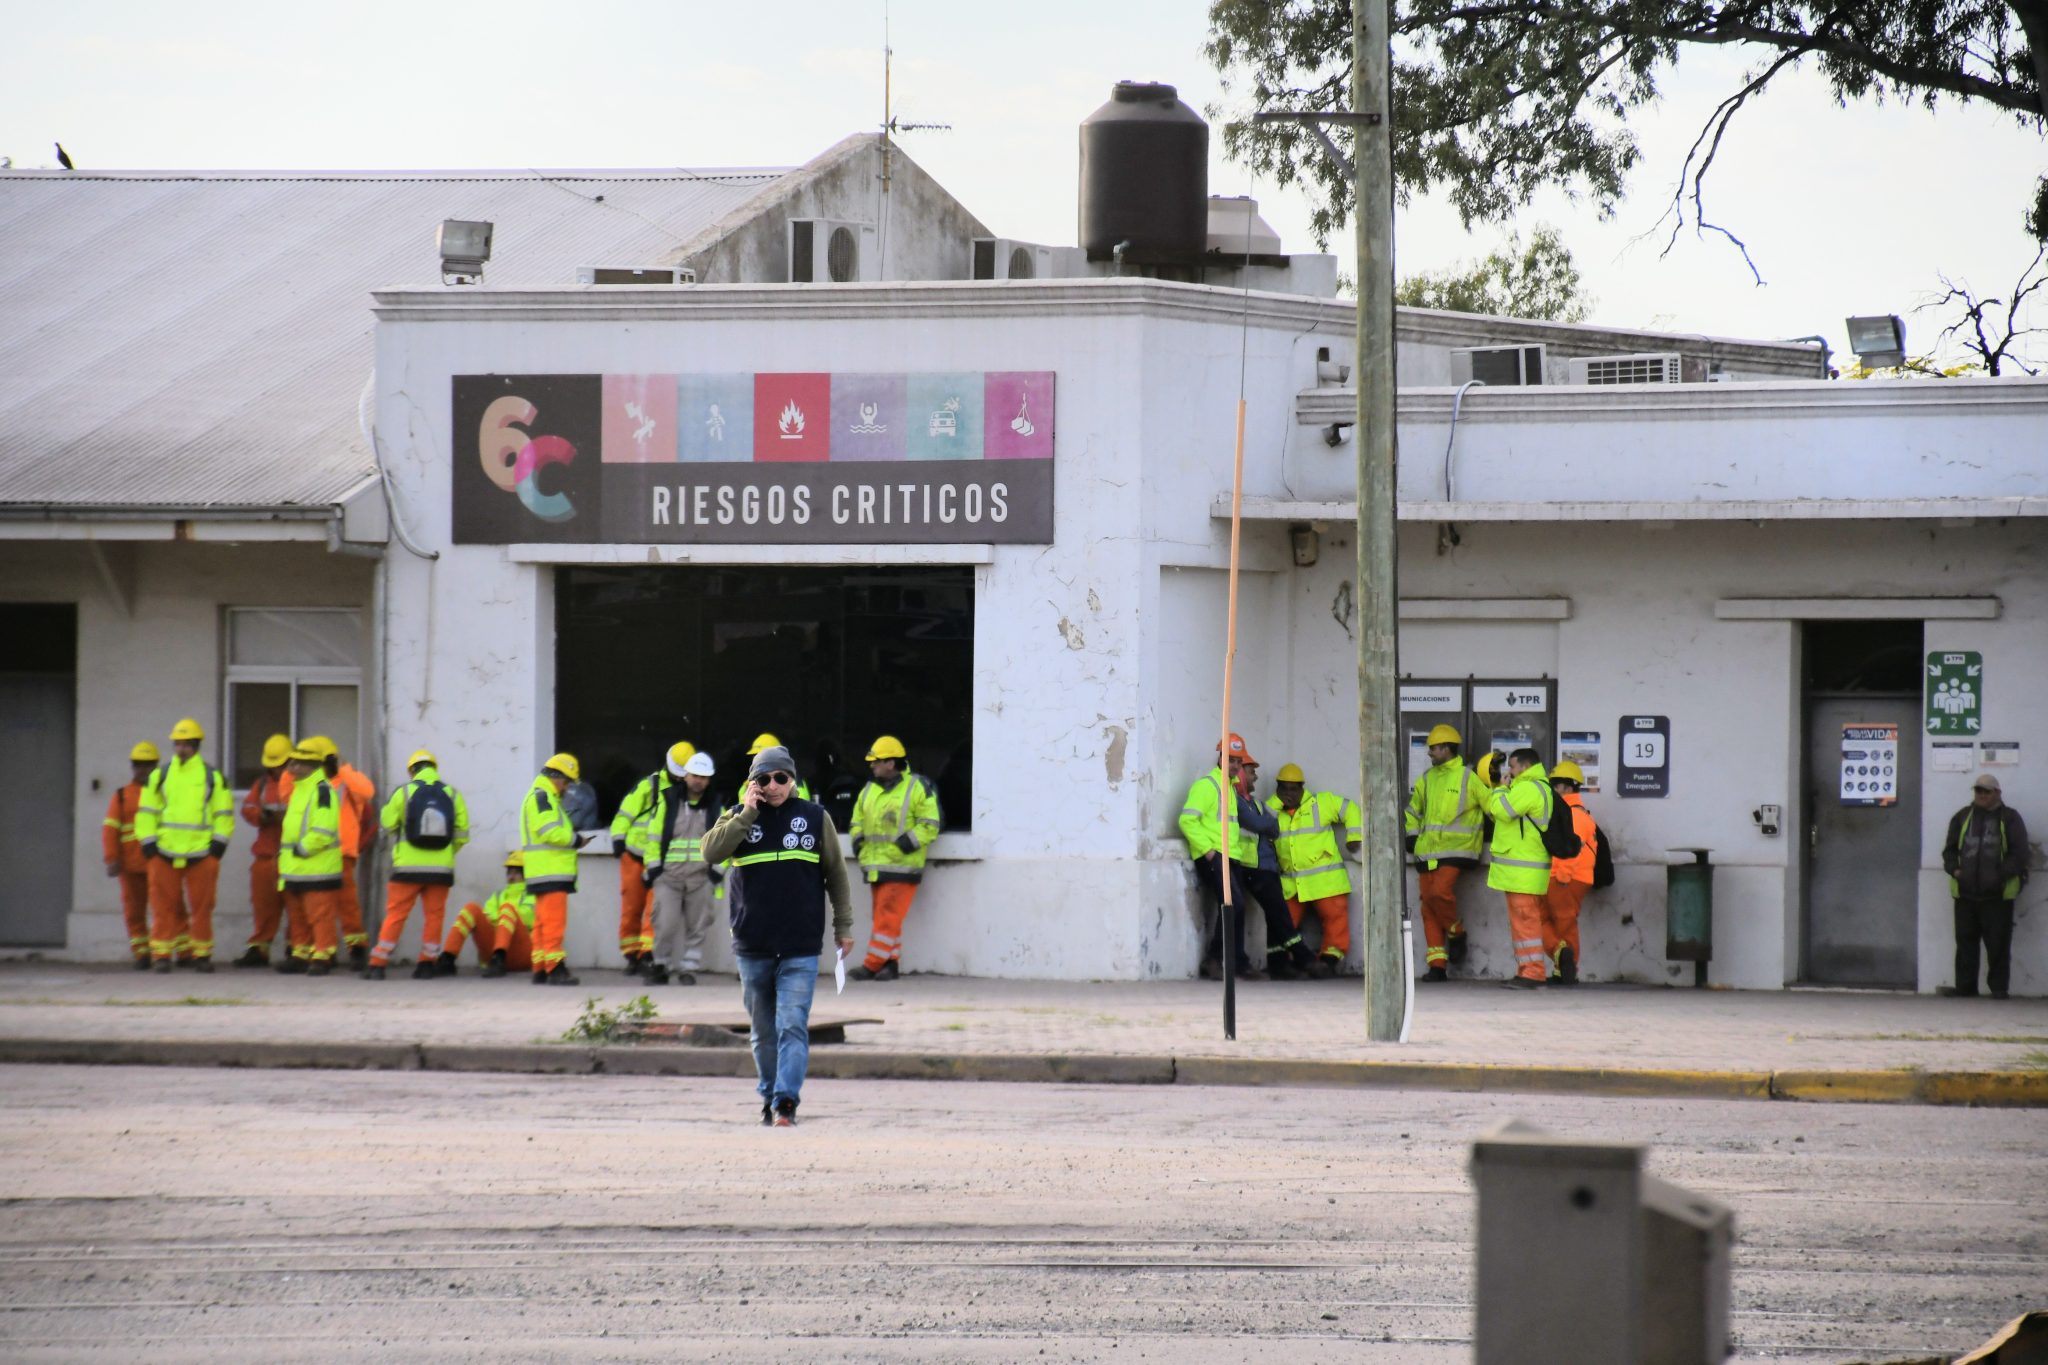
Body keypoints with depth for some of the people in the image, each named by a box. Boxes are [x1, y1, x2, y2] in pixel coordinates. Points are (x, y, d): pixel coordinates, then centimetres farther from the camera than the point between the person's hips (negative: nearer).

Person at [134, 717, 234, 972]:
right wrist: (149, 844, 1)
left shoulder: (213, 777, 7)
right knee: (164, 906, -2)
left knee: (202, 907, 2)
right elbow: (146, 813, 10)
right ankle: (161, 955, 2)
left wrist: (218, 844, -1)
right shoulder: (159, 776, 9)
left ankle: (202, 954, 11)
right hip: (165, 853, 1)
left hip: (201, 853, -1)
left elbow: (224, 814, 8)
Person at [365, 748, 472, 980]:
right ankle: (426, 964, 10)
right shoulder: (452, 795, 3)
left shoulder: (404, 792, -3)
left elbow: (387, 823, 1)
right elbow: (462, 833, 4)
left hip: (408, 866, -1)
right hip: (441, 867, 1)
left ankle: (378, 965, -1)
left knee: (395, 915, 2)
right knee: (434, 915, 11)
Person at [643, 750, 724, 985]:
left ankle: (689, 969, 10)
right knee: (665, 923, -8)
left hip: (701, 876, 2)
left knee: (698, 926, 1)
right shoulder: (667, 801, 5)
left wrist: (717, 869, -1)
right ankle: (660, 966, 6)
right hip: (669, 874, -2)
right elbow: (654, 835, 6)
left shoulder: (715, 807, 10)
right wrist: (653, 866, -1)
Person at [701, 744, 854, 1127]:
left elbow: (836, 874, 11)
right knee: (763, 1032, 10)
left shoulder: (815, 818, 5)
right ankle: (769, 1097, 23)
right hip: (752, 947, 2)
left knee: (793, 1027, -13)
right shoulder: (738, 818, 6)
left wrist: (843, 926, 10)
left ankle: (786, 1102, -19)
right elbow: (711, 852, -13)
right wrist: (748, 814, -15)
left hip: (800, 950, -2)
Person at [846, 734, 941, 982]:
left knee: (888, 917, -10)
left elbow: (930, 825, -8)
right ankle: (890, 963, 12)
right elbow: (859, 817, 27)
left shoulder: (917, 788, -6)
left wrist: (909, 841, -18)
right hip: (875, 866, 7)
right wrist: (858, 839, 10)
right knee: (883, 916, 8)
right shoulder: (869, 790, 15)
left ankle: (872, 965, -11)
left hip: (901, 866, -7)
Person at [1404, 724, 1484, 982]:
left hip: (1455, 851, -6)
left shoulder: (1468, 778, -3)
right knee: (1429, 909, 2)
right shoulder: (1426, 780, 15)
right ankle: (1437, 965, 5)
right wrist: (1411, 836, 15)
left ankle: (1456, 933, 0)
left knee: (1439, 893, -27)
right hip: (1427, 852, 6)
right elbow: (1413, 810, 26)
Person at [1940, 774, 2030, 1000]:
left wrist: (2001, 875, -14)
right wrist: (1954, 869, -3)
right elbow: (1950, 848, 15)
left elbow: (2018, 853, -2)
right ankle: (1965, 985, 11)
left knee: (1998, 943, -2)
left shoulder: (2010, 819, 3)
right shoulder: (1962, 818, 13)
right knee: (1965, 939, 5)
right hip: (1965, 891, 3)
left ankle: (1998, 987, 4)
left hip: (1997, 894, -3)